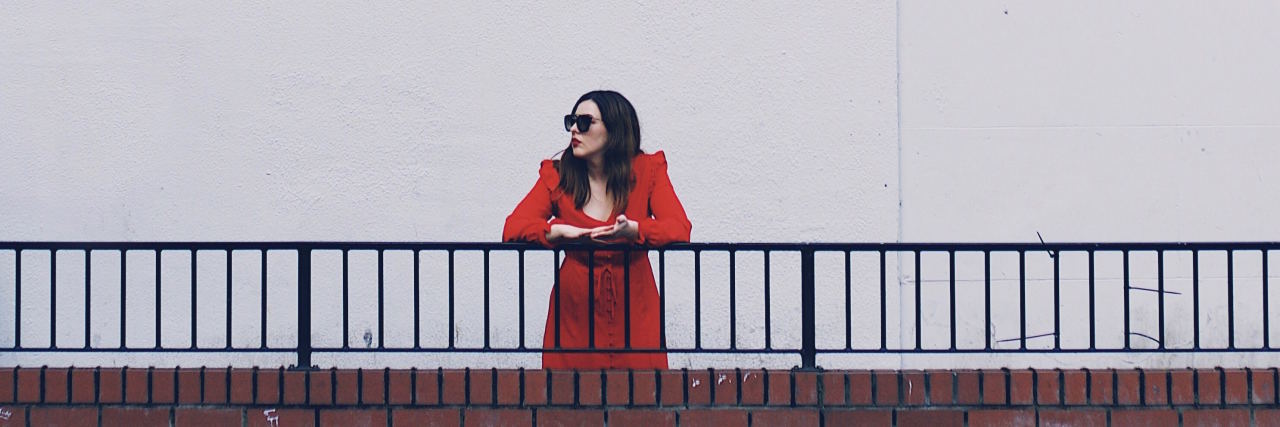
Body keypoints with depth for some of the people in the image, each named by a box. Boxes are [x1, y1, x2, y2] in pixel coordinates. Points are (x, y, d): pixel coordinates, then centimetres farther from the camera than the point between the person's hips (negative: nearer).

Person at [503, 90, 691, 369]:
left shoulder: (648, 170, 3)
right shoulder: (557, 175, 5)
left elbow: (680, 229, -9)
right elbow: (512, 228, -5)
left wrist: (632, 230, -28)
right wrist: (561, 231, -23)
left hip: (634, 312, 0)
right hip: (575, 312, 1)